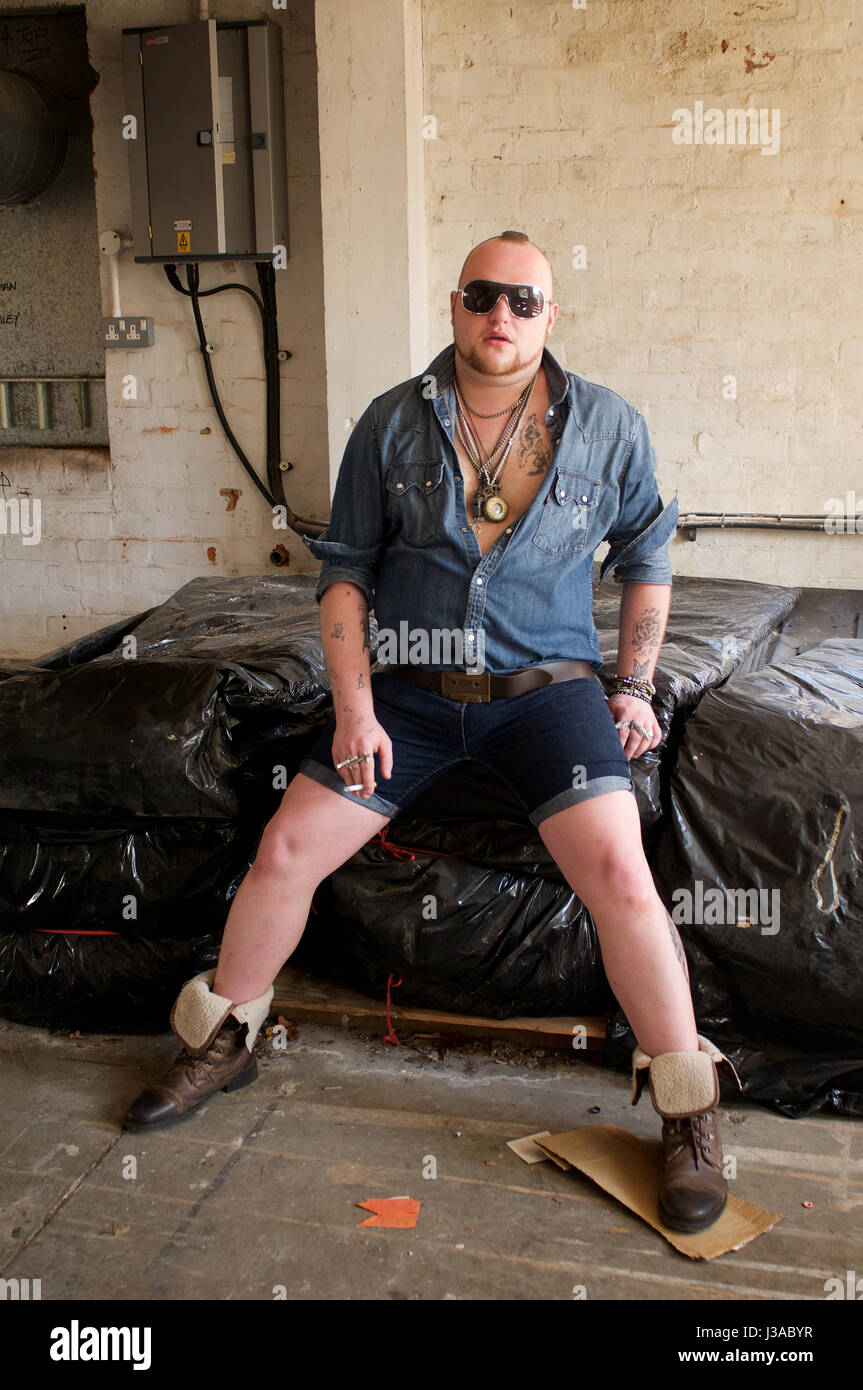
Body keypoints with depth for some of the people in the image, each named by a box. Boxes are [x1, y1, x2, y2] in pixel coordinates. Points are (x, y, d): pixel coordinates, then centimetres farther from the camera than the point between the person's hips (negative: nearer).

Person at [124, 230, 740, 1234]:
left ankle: (688, 1113, -1)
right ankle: (221, 1044, 22)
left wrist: (637, 684, 5)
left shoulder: (608, 426, 1)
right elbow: (344, 570, 4)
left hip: (546, 687, -1)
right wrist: (354, 707, -5)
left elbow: (645, 554, 13)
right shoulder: (392, 422, 2)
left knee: (619, 875, -21)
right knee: (284, 851, -4)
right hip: (410, 688, 2)